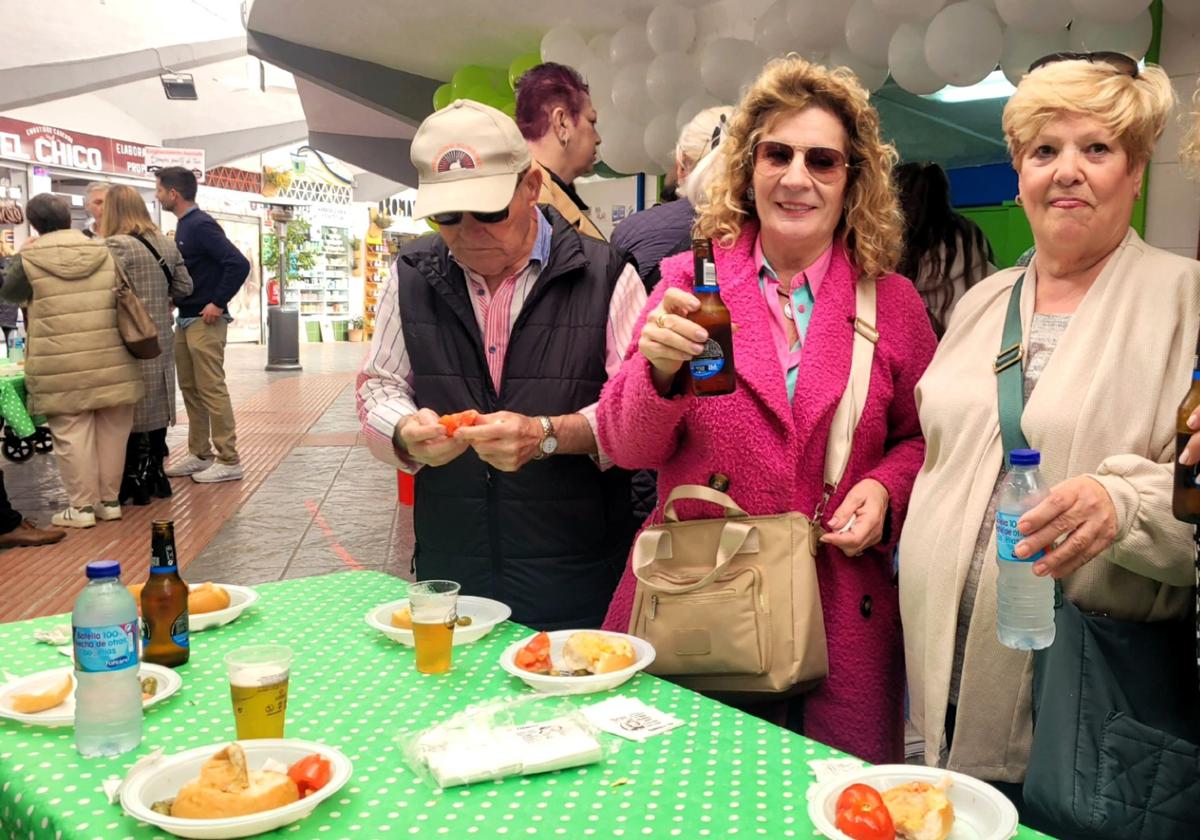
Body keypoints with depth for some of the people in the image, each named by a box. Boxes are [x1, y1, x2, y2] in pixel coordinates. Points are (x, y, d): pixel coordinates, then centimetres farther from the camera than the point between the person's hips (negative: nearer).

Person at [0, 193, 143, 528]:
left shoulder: (29, 258, -3)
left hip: (62, 366, -3)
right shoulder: (105, 252, 5)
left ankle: (82, 506, 8)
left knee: (72, 434, 4)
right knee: (111, 431, 11)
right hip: (111, 361, 3)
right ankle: (110, 500, 20)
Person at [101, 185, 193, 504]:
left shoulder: (116, 245, -14)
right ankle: (155, 473, 22)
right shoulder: (167, 243, 8)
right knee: (156, 406, 14)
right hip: (162, 340, 7)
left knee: (130, 409, 1)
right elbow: (184, 287, 13)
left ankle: (135, 481, 6)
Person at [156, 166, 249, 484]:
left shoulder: (201, 225, -15)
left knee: (212, 390, -6)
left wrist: (218, 303, -20)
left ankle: (229, 461, 0)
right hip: (185, 321, 10)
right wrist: (176, 300, 8)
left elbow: (239, 264, -24)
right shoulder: (184, 225, 14)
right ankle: (200, 454, 21)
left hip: (205, 322, -10)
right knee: (190, 389, 13)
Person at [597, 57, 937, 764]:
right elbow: (627, 448, -2)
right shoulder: (691, 281, 0)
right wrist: (660, 369, -21)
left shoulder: (893, 303, 3)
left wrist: (886, 489, -7)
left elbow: (922, 439, 14)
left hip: (842, 623, 1)